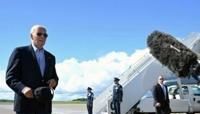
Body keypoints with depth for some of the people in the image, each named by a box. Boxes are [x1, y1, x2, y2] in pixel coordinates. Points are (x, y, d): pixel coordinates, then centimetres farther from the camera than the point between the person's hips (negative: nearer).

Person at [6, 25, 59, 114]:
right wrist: (23, 88, -24)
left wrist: (54, 81, -1)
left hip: (44, 105, 5)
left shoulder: (50, 57, 18)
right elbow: (10, 77, -5)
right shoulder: (20, 52, 2)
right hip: (25, 104, -5)